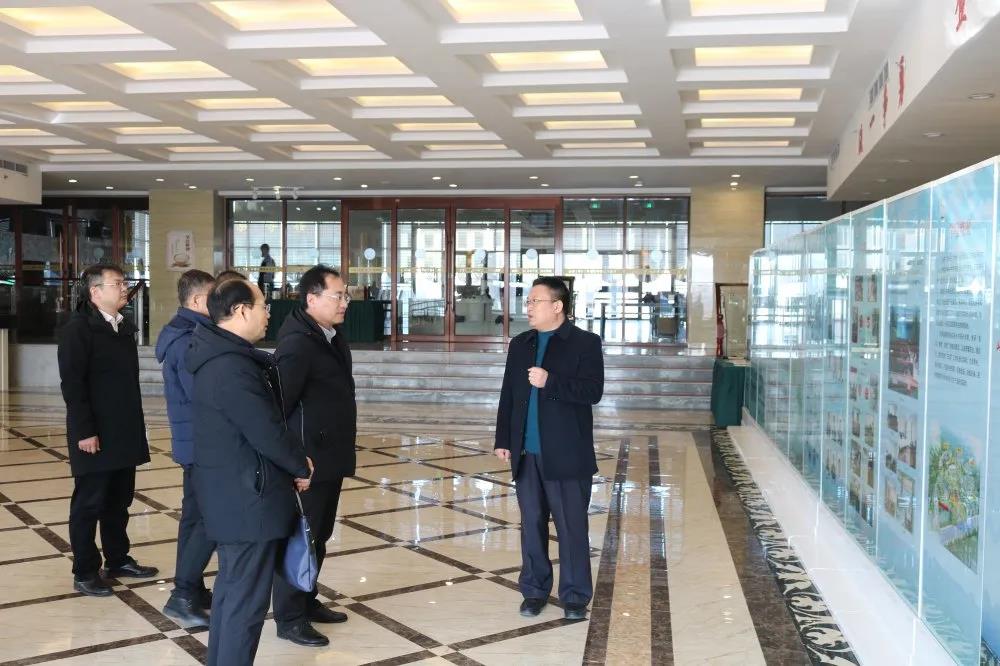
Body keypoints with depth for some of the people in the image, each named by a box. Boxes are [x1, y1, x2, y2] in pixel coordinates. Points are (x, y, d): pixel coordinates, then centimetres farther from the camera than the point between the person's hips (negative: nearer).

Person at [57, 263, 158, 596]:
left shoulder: (124, 327, 13)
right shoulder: (77, 329, -11)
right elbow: (72, 385, -16)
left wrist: (134, 427, 15)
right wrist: (84, 431, -19)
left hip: (124, 434, 7)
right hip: (95, 436, -7)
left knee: (119, 502, 15)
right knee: (89, 504, 3)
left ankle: (118, 560, 28)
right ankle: (84, 573, 13)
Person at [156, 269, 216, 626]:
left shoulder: (187, 334, 12)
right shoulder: (188, 341, -20)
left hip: (195, 440, 10)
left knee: (196, 516, 15)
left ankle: (192, 590, 24)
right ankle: (182, 596, -2)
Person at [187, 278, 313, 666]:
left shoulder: (220, 356, 10)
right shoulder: (233, 366, -24)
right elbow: (267, 431, -23)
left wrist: (293, 460, 6)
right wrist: (300, 466, -6)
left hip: (231, 493, 11)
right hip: (247, 498, -11)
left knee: (231, 588, 21)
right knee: (247, 600, -1)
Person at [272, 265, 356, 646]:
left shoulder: (334, 337, 10)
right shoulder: (297, 343, -19)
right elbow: (279, 402, -24)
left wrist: (342, 446, 13)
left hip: (331, 457, 9)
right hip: (307, 459, -9)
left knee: (319, 536, 19)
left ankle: (307, 602, 33)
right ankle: (289, 619, 13)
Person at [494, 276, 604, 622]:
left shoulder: (585, 343, -4)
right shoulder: (520, 344, 12)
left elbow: (593, 391, -15)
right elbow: (508, 396, 13)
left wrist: (550, 382, -22)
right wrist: (503, 440, 8)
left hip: (567, 454, -5)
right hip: (527, 453, 5)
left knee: (572, 527, 2)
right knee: (532, 524, 11)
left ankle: (575, 596, 14)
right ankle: (534, 590, 23)